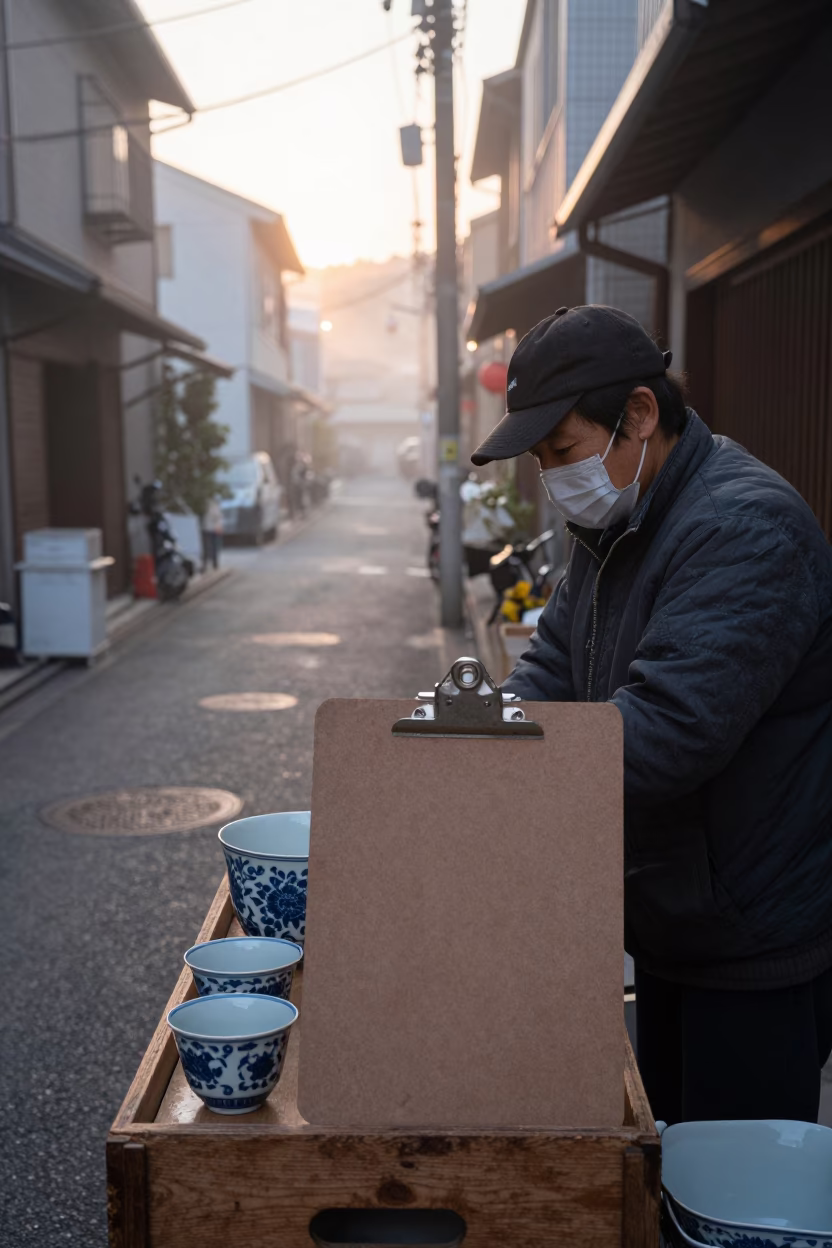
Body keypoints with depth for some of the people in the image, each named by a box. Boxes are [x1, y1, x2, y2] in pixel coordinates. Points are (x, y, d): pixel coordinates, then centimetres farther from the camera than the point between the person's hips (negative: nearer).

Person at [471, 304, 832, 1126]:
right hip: (668, 929, 9)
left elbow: (666, 727, -33)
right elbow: (551, 671, 9)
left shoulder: (747, 527, -24)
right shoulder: (615, 528, 8)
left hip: (756, 943, -9)